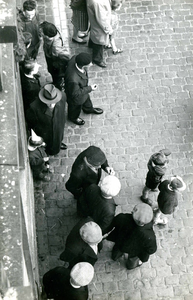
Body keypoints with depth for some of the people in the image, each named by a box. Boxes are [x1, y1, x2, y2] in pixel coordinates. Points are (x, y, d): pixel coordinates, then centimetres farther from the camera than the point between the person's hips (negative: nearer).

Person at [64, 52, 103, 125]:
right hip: (76, 97, -6)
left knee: (86, 99, 37)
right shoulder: (73, 79, -50)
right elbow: (75, 93, -32)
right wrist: (90, 88, -24)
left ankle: (89, 109, 70)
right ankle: (73, 117, 63)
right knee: (76, 108, 29)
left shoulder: (75, 58, -31)